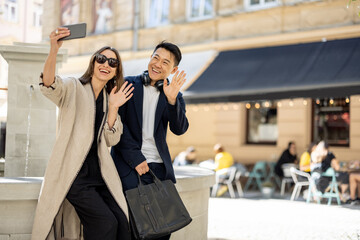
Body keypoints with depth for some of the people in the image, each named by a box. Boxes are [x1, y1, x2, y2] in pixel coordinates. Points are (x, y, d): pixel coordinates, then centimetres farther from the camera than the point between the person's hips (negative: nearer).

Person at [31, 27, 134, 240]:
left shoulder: (108, 97, 17)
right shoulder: (73, 88, 1)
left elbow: (111, 140, 9)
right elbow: (49, 85, -24)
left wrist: (113, 108, -4)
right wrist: (54, 51, -41)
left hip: (100, 173, 5)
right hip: (74, 174, -5)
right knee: (105, 223, -18)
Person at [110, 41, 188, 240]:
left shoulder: (174, 96, 11)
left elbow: (179, 129, -5)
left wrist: (172, 99, -21)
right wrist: (135, 158, -10)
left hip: (159, 167, 3)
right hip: (129, 165, -3)